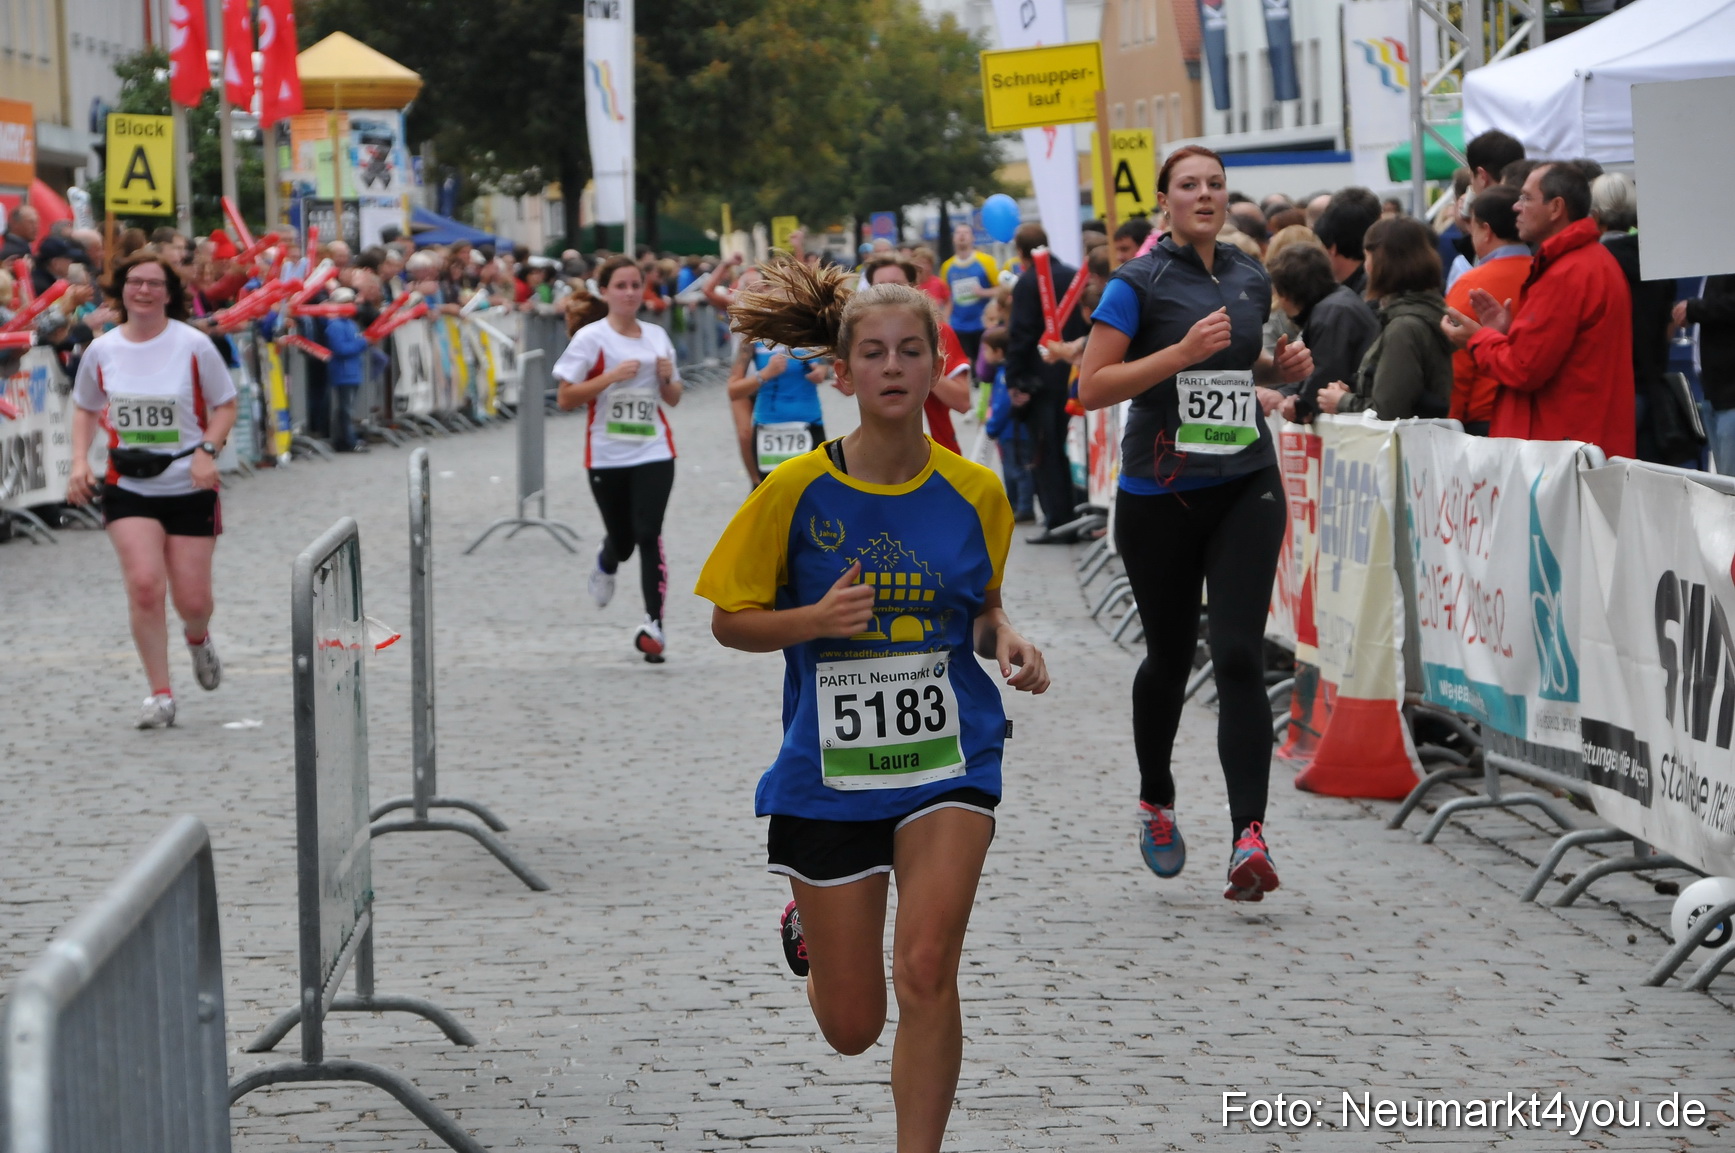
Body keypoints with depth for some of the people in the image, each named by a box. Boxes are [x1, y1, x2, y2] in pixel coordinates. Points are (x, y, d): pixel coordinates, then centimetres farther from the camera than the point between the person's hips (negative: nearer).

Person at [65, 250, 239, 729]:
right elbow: (85, 407, 17)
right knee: (144, 584, -17)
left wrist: (207, 450, -14)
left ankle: (197, 636, 40)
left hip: (190, 486, -1)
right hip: (127, 487, 1)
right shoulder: (101, 351, 1)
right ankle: (160, 694, -5)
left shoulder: (193, 344, -6)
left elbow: (225, 405, 2)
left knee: (192, 600, 1)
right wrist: (80, 461, 3)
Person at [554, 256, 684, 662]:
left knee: (649, 536, -14)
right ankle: (606, 566, 48)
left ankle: (653, 624, -13)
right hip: (607, 456, -1)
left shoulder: (656, 336, 9)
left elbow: (673, 398, 18)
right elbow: (564, 399, -9)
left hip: (654, 452, 1)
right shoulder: (591, 338, -5)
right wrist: (611, 376, -19)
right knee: (622, 539, 10)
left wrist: (666, 377, -5)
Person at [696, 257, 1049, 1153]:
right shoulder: (795, 490, -9)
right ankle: (806, 929, 46)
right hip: (826, 768, 0)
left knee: (926, 969, -20)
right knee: (852, 1027, 9)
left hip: (947, 757, 0)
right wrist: (815, 620, -20)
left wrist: (1005, 640, -8)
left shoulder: (975, 492, -2)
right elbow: (731, 620, -1)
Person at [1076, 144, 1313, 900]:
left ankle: (1249, 836, -19)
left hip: (1245, 486, 2)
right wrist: (1182, 353, -21)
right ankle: (1155, 801, 38)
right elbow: (1091, 387, -13)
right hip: (1161, 492, -2)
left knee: (1239, 655, -12)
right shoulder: (1140, 284, -6)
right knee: (1170, 656, 11)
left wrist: (1283, 371, 5)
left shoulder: (1252, 279, 9)